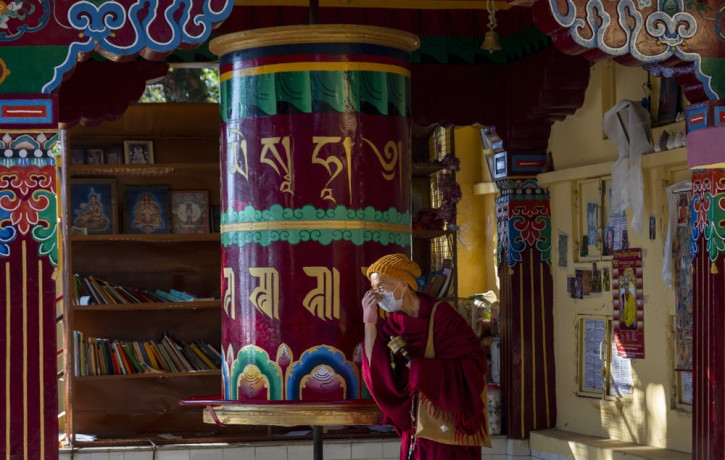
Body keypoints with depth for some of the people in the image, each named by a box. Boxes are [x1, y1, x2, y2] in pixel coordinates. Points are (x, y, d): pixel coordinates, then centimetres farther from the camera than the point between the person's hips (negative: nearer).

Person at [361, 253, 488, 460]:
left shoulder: (441, 315, -13)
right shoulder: (391, 324, 2)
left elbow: (472, 363, -18)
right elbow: (378, 371, -9)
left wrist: (417, 368, -19)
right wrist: (370, 322, -14)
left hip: (451, 422, -5)